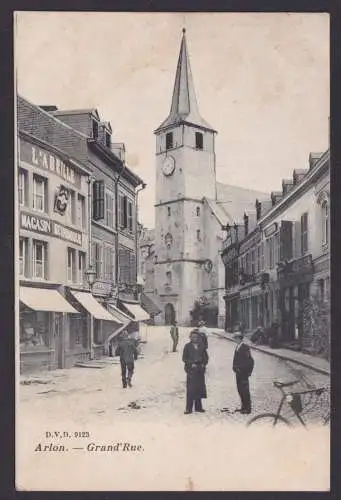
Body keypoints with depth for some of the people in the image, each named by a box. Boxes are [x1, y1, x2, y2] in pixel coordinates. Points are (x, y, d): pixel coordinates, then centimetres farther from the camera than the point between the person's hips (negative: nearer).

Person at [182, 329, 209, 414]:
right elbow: (184, 358, -1)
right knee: (190, 389, -7)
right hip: (191, 370, -3)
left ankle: (198, 407, 19)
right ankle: (189, 408, -2)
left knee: (199, 388, 7)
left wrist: (203, 364, -3)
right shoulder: (187, 346, 0)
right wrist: (191, 363, -12)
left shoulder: (201, 346, 8)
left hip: (200, 370, 3)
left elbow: (206, 357, 13)